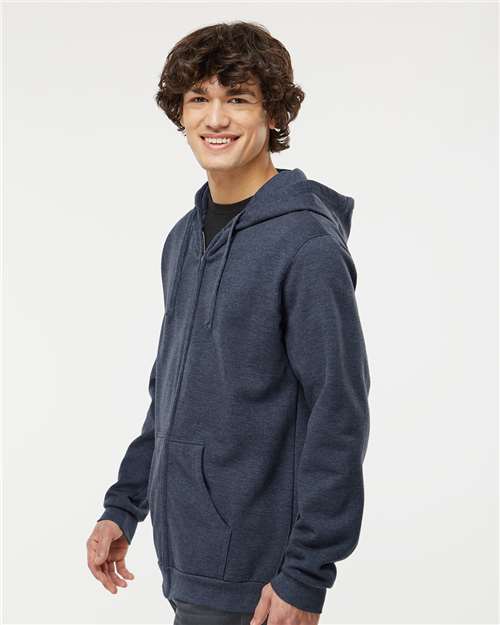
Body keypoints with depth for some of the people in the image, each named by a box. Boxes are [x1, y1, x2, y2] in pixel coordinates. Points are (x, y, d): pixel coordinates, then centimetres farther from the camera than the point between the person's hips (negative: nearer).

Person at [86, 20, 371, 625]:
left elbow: (339, 418, -18)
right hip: (185, 555, 7)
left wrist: (306, 576, -18)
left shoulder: (309, 245, -16)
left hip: (253, 574, -7)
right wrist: (123, 506, 13)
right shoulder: (184, 238, 8)